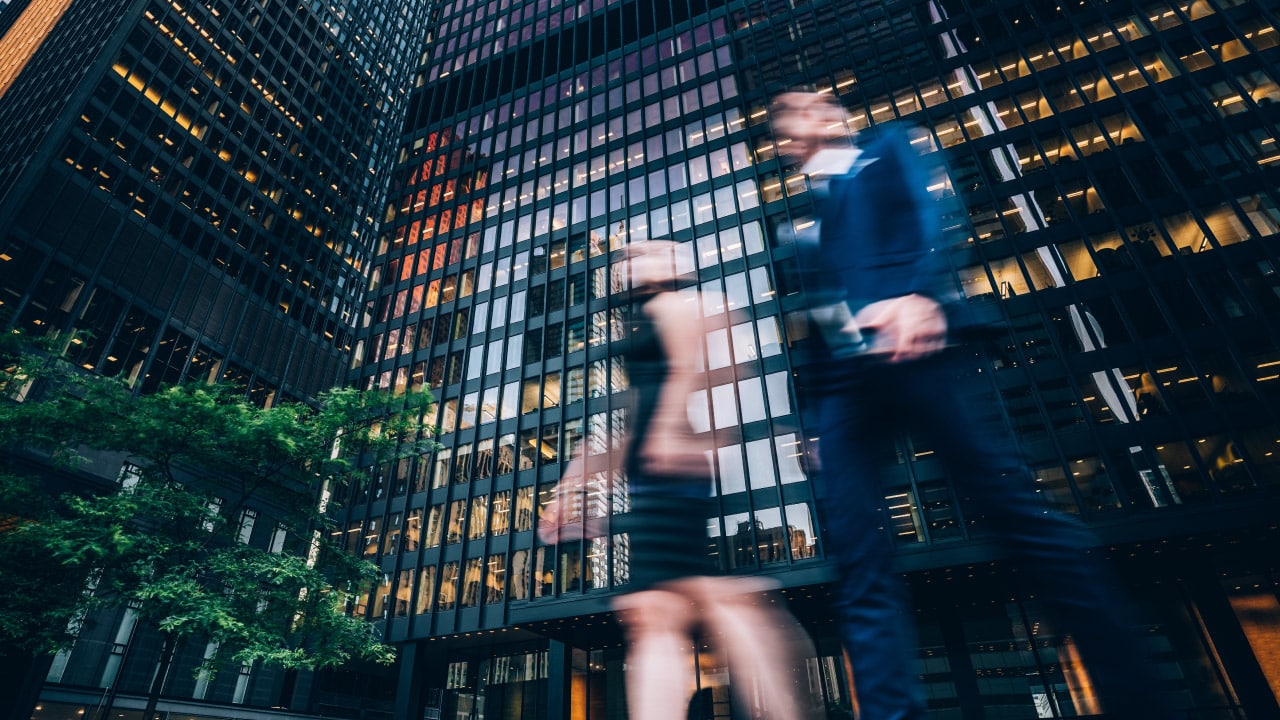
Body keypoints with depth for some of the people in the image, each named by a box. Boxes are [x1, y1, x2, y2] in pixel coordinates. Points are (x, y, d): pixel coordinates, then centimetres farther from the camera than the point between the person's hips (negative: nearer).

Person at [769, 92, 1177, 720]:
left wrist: (920, 294, -22)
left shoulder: (884, 153, 21)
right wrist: (815, 408, 13)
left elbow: (927, 217, 0)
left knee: (1020, 513, -8)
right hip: (839, 379, 6)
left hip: (907, 347, -5)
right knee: (859, 567, -7)